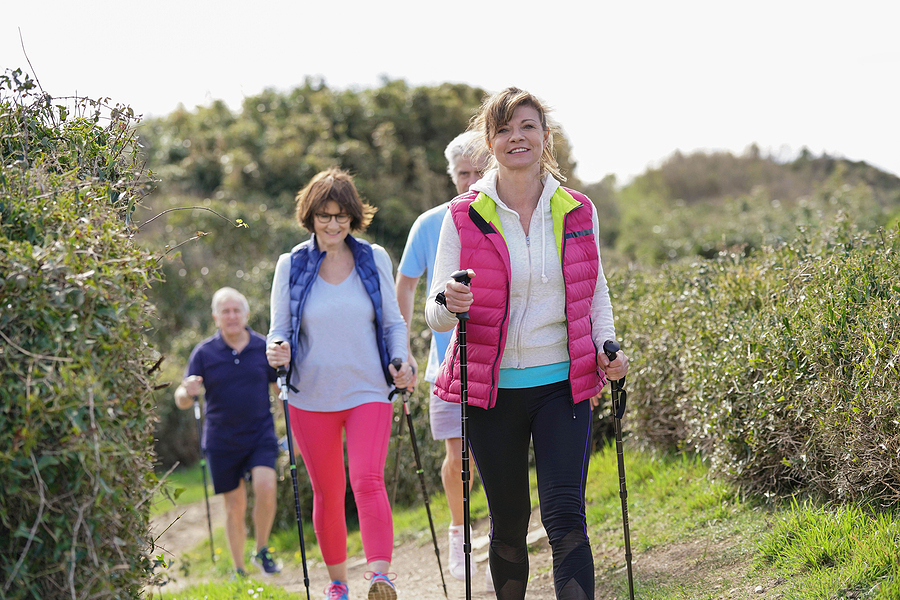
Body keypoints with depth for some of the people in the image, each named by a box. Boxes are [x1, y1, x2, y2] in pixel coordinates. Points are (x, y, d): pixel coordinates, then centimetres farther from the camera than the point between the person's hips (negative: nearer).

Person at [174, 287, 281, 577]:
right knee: (235, 506, 4)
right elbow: (181, 401, -2)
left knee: (266, 487, -20)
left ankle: (262, 551, 2)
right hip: (222, 441, 0)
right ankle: (239, 570, 19)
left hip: (261, 435, 0)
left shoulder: (264, 347, 1)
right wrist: (188, 392, -26)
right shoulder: (204, 352, -1)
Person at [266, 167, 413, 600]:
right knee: (327, 493, 8)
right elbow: (279, 329, 5)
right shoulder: (291, 265, 1)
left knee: (367, 479, -20)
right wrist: (277, 351, -18)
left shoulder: (374, 259, 3)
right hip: (311, 397, 1)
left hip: (368, 391, -1)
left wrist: (399, 361, -8)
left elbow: (393, 322, 10)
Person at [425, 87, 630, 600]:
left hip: (563, 383, 0)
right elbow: (437, 315, -3)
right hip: (493, 389, 0)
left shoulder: (578, 212, 5)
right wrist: (449, 303, -26)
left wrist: (607, 346, -1)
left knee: (565, 515, -12)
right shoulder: (464, 217, -2)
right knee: (509, 524, 8)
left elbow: (596, 292, 17)